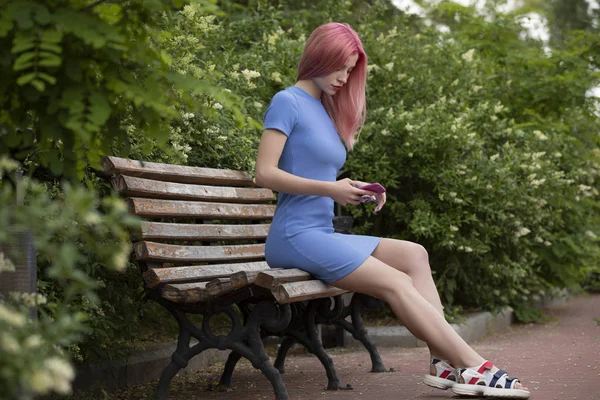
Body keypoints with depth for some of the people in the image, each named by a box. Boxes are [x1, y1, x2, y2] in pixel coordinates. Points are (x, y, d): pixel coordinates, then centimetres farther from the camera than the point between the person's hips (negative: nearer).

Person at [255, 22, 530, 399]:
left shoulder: (327, 110, 21)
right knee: (397, 283, -20)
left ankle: (446, 360, -23)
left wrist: (354, 191, -2)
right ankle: (474, 368, -23)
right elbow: (265, 173, -12)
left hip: (323, 235, 8)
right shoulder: (288, 102, -2)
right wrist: (330, 189, -19)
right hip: (295, 235, -8)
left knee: (414, 254, -10)